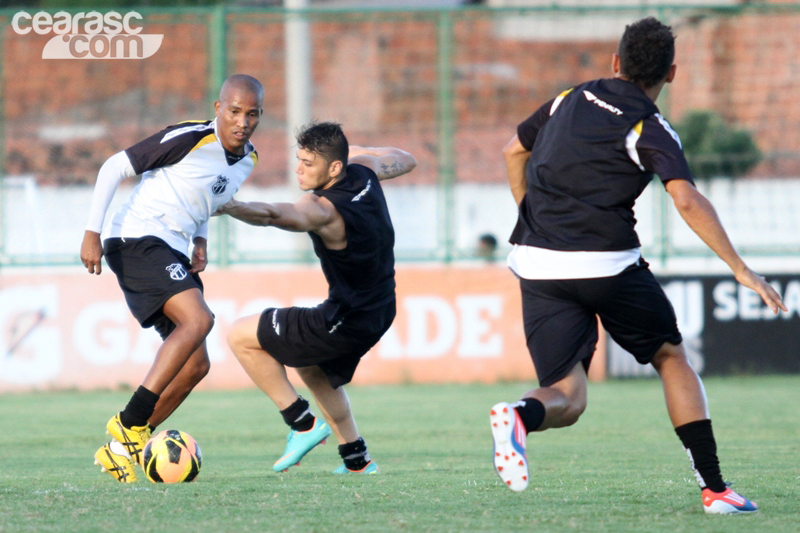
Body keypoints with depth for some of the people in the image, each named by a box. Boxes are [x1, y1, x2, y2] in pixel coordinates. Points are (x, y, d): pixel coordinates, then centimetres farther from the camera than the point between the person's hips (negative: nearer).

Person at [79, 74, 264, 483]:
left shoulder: (247, 160, 10)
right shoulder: (188, 139, -15)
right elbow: (114, 168, -10)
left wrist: (200, 242, 9)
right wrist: (93, 232, -14)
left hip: (173, 256, 9)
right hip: (138, 241, -9)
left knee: (195, 365, 4)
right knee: (198, 319, -28)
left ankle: (119, 450, 12)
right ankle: (129, 424, -24)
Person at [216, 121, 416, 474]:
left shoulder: (325, 210, -30)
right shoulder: (363, 171, -5)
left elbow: (276, 215, -50)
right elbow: (406, 161, 17)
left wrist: (228, 207, -65)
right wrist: (359, 150, 27)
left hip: (347, 322, -10)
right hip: (378, 312, 10)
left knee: (241, 336, -2)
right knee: (311, 368, 33)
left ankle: (303, 424, 3)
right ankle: (357, 458, 34)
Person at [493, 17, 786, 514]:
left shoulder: (572, 99, 13)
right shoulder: (651, 130, -5)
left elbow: (513, 151, 26)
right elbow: (688, 201, -20)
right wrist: (740, 269, -18)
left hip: (538, 267, 4)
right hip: (607, 264, -4)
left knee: (567, 399, 4)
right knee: (673, 358, 17)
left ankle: (521, 415, -33)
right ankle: (714, 488, 12)